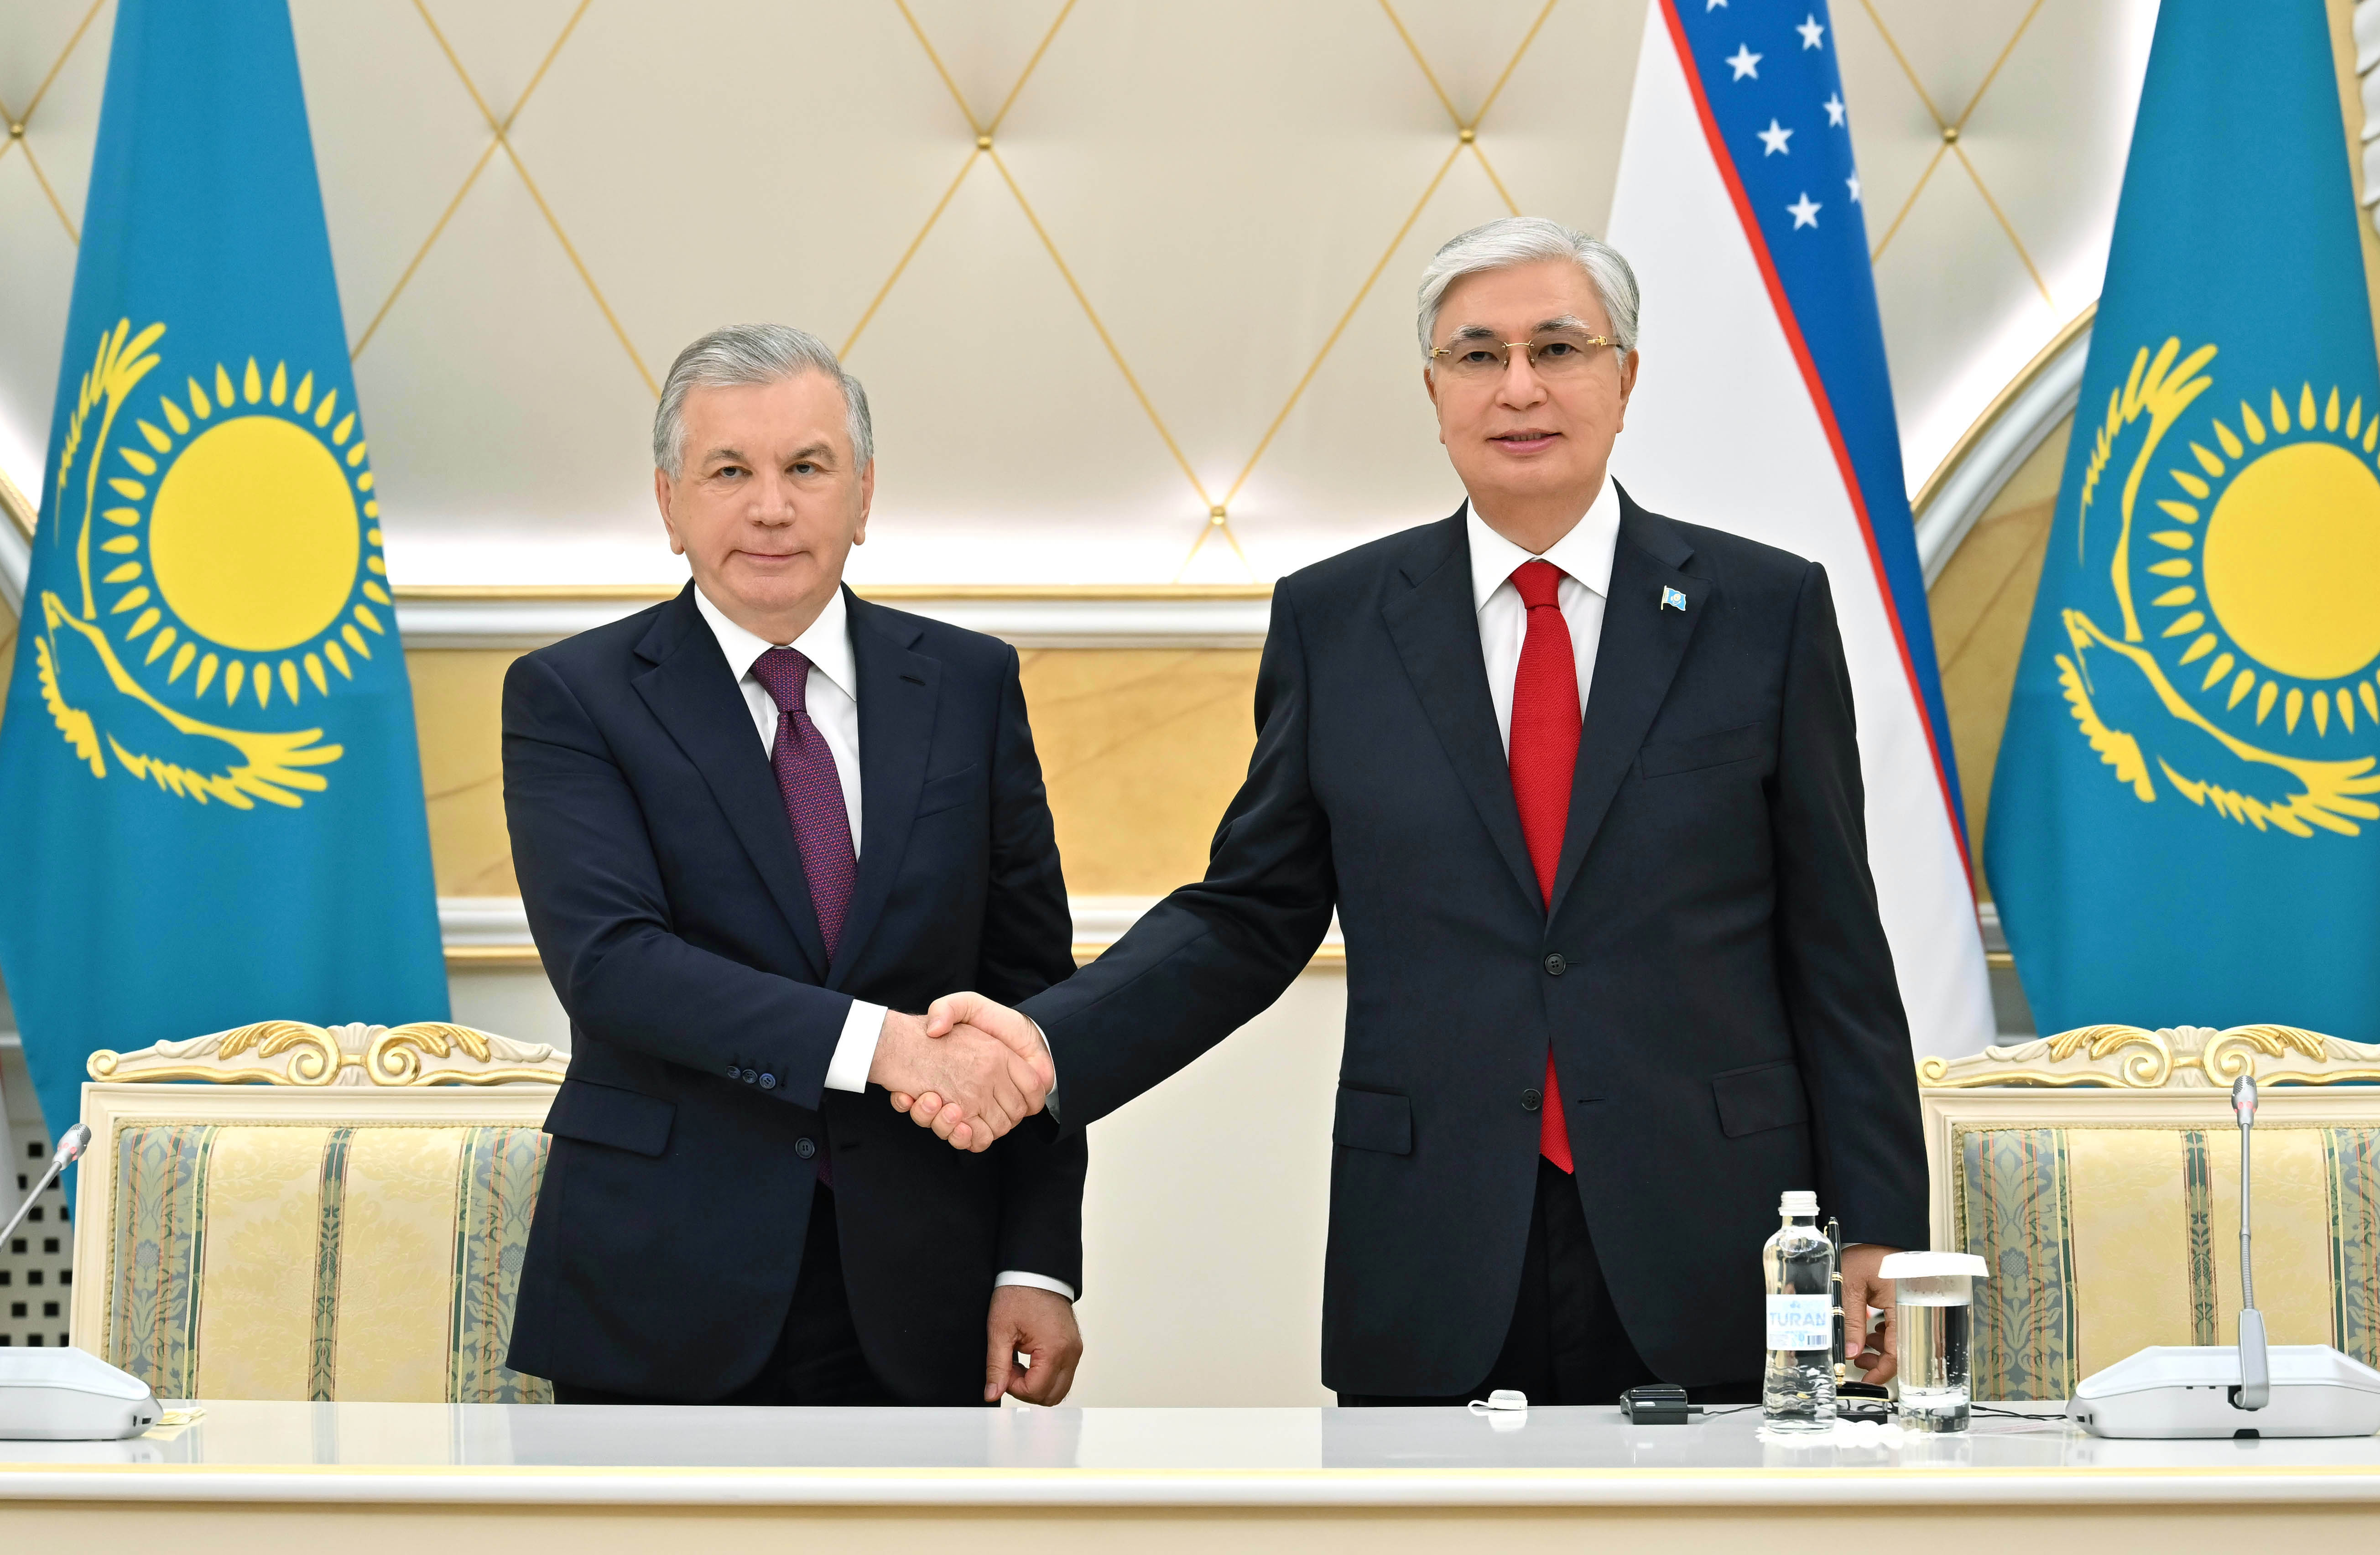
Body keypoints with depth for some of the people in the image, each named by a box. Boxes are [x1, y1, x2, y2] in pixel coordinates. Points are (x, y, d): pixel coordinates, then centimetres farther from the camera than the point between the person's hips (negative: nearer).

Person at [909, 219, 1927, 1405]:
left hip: (1706, 1272, 0)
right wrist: (1045, 1043, -7)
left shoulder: (1764, 610, 4)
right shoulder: (1332, 621, 7)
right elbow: (1247, 919, 9)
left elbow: (1834, 948, 4)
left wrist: (1876, 1229, 0)